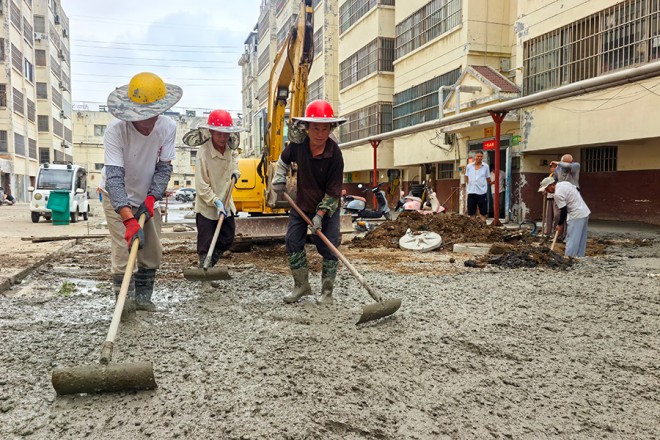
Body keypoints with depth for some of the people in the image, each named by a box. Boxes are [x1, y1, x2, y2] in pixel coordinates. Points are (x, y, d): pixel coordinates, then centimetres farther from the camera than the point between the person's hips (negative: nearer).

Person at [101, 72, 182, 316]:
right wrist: (129, 220, -48)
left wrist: (151, 198, -25)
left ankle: (143, 297, 23)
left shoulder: (168, 127, -21)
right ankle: (125, 300, -2)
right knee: (123, 248, -14)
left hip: (147, 197, 4)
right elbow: (114, 178, -38)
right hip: (117, 197, -4)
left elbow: (164, 168, -11)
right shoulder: (115, 131, -32)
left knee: (153, 251, 8)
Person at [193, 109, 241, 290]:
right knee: (206, 245, 0)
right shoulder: (204, 153, -23)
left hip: (225, 202, 7)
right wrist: (216, 202, -26)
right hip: (206, 207, -7)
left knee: (227, 240, 17)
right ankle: (206, 280, 10)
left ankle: (208, 268, 33)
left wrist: (235, 169, 9)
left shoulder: (230, 145, -4)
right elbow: (201, 185, -21)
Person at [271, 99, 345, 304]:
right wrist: (279, 179, -2)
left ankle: (327, 292, 11)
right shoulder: (298, 143, -12)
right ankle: (301, 285, 20)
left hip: (327, 207, -4)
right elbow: (284, 159, 12)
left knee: (328, 248, -4)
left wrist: (320, 215, -23)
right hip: (301, 203, 4)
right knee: (293, 242, 5)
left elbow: (333, 192, -20)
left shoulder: (334, 154, -23)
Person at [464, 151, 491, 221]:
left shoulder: (485, 166, 1)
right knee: (471, 213, 7)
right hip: (471, 192, 2)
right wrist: (471, 185, 9)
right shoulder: (469, 166, 4)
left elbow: (488, 179, 9)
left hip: (482, 192, -1)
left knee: (483, 213, 4)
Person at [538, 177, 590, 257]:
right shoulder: (564, 183, 9)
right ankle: (580, 256, 19)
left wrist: (560, 224, -2)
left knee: (572, 241, -7)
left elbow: (564, 211, -16)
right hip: (584, 212, 10)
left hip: (576, 216, -10)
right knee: (581, 239, 14)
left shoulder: (558, 193, -18)